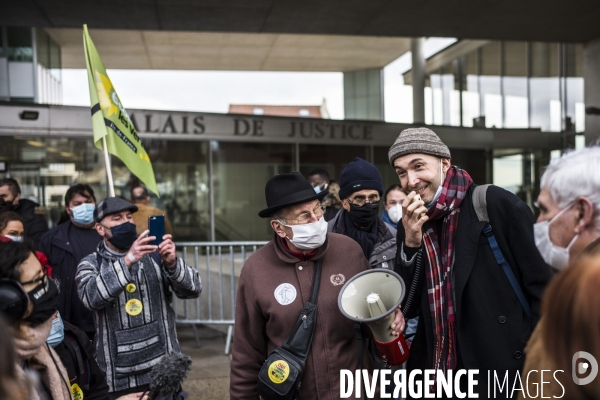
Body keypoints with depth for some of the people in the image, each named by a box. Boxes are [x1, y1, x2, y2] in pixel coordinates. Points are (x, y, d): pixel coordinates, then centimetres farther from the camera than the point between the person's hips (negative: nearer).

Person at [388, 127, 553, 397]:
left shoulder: (496, 204, -13)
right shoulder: (410, 226, 1)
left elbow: (542, 288, -10)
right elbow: (408, 307, -2)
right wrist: (411, 242, -14)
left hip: (505, 371, -4)